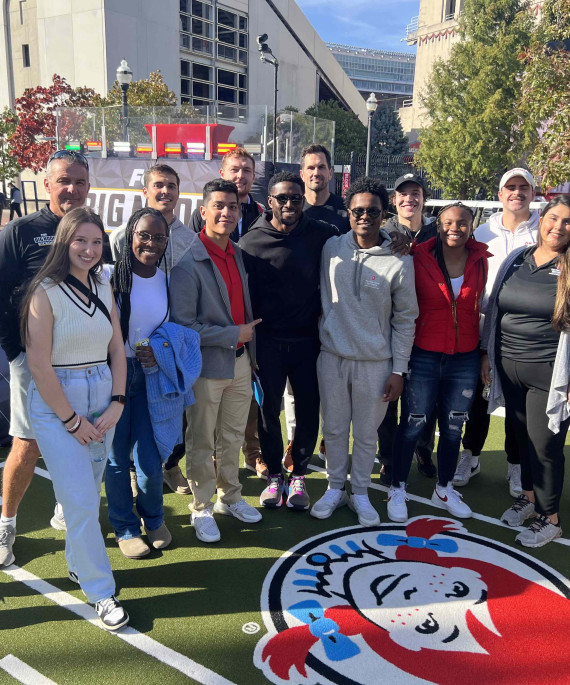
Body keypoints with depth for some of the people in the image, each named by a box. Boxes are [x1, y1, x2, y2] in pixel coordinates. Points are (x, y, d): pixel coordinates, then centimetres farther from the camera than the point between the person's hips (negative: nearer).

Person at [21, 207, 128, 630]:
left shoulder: (104, 287, 7)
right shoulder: (46, 292, -11)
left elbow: (117, 349, 9)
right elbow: (39, 363, -14)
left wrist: (117, 403, -2)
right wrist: (72, 420, -11)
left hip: (102, 399, 5)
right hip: (56, 402, -5)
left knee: (87, 494, 15)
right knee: (81, 501, -2)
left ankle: (78, 563, 37)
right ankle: (102, 592, 10)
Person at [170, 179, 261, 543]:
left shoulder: (239, 255, 7)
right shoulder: (189, 264, -17)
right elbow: (182, 325, -20)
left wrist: (252, 351, 16)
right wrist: (234, 334, -18)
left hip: (240, 362, 7)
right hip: (207, 366, -6)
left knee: (233, 437, 20)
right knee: (202, 442, 9)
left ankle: (230, 497, 38)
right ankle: (202, 509, 26)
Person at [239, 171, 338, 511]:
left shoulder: (322, 235, -3)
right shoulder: (251, 242, -6)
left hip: (308, 340, 1)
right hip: (268, 341, -1)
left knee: (309, 410, 7)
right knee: (268, 410, 8)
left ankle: (299, 475, 28)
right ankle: (274, 475, 28)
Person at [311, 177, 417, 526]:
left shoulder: (399, 262, -7)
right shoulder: (332, 248, 0)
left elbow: (405, 320, -2)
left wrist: (398, 370, -3)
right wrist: (322, 337, 9)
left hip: (375, 362, -2)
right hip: (332, 356, 2)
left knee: (366, 433, 10)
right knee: (334, 428, 13)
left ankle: (360, 492, 29)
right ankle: (336, 487, 32)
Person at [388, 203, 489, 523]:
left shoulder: (480, 260, 0)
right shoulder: (419, 258, -9)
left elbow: (482, 306, 6)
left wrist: (485, 353, 2)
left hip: (465, 358, 3)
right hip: (424, 356, -3)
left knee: (453, 427, 16)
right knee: (412, 425, 7)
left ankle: (444, 490, 35)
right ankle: (398, 489, 25)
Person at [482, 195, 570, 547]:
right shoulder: (515, 260, 6)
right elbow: (494, 309, 12)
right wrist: (487, 353, 12)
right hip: (509, 366, 4)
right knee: (522, 436, 16)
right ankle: (528, 496, 38)